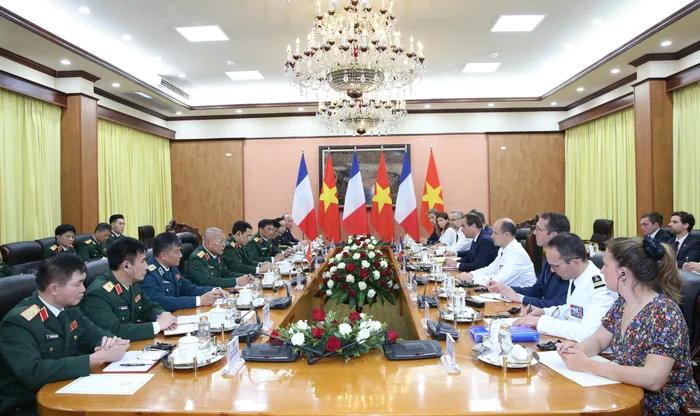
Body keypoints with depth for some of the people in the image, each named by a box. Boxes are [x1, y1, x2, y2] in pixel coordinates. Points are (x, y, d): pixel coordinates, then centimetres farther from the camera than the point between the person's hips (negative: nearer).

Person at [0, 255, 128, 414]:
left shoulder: (68, 308, 1)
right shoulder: (19, 322, -20)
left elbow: (95, 333, 10)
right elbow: (32, 373, -32)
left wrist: (107, 342, -14)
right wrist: (98, 358, -33)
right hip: (26, 406, -7)